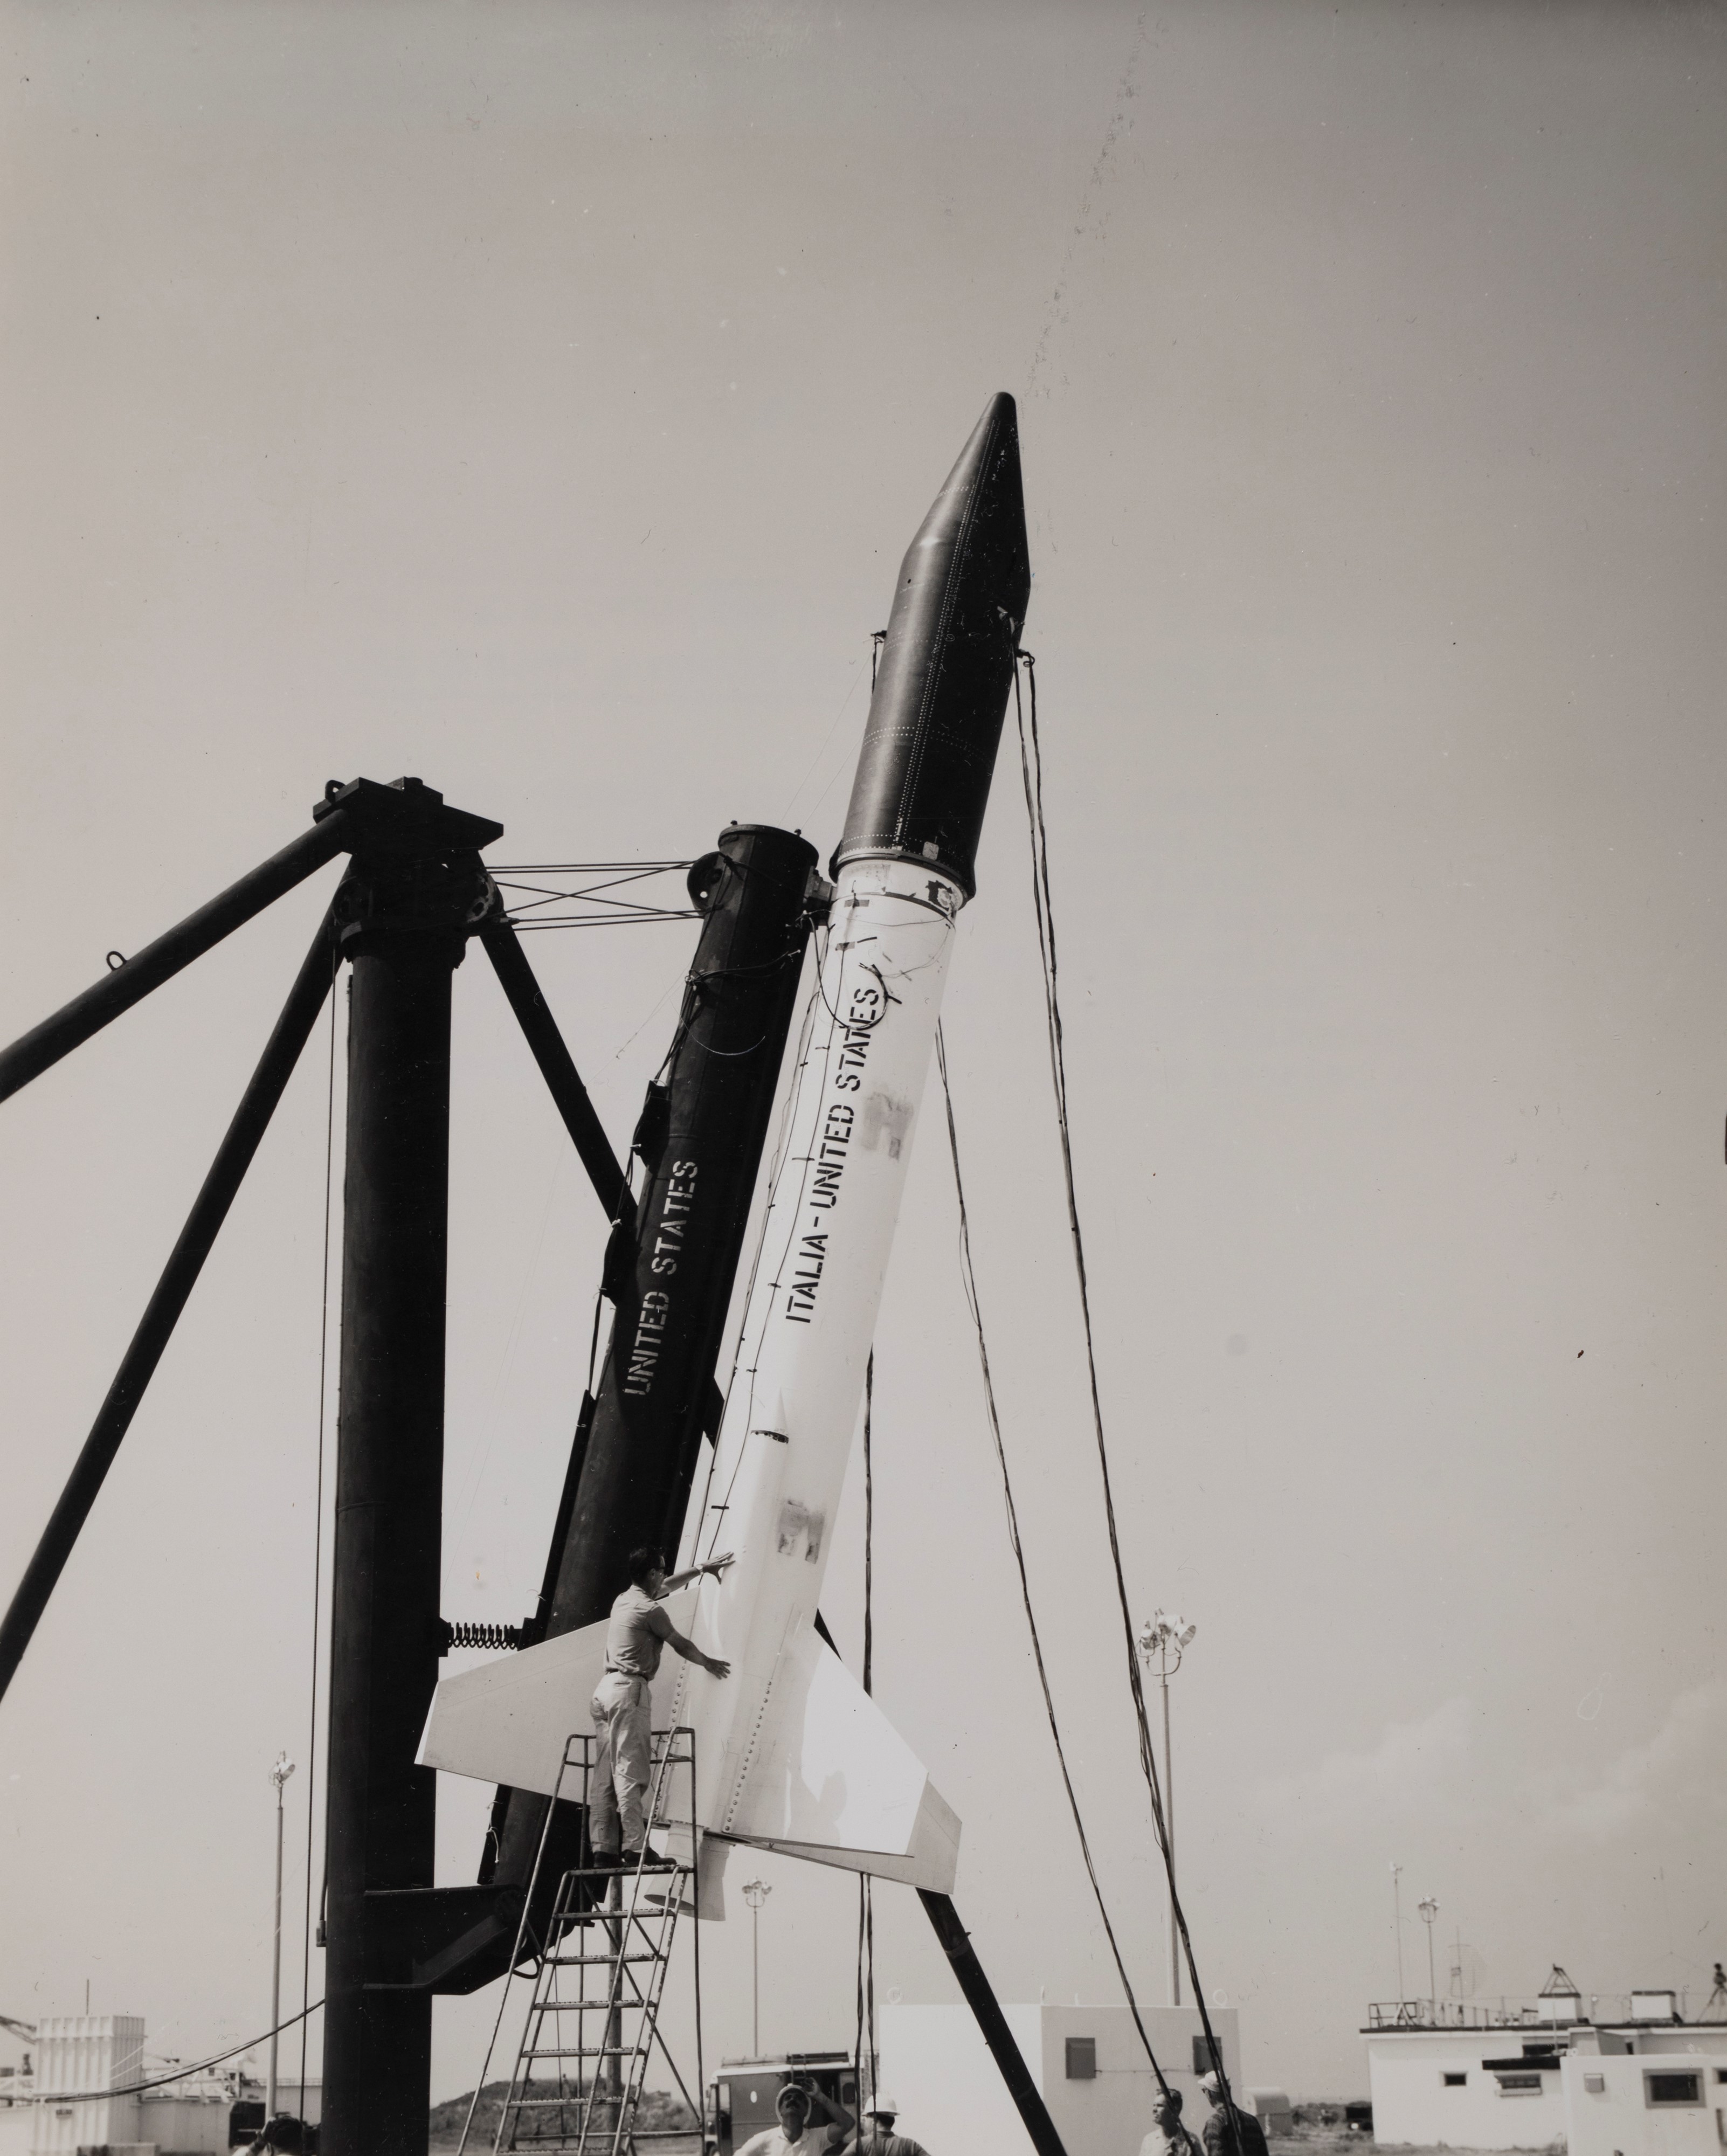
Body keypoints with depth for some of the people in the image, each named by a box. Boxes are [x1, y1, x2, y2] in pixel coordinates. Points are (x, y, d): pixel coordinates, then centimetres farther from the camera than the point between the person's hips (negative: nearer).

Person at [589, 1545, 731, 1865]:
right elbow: (681, 1645, 5)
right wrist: (708, 1662, 24)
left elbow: (666, 1587, 37)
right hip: (629, 1691, -9)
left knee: (605, 1774, 4)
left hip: (605, 1689, 9)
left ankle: (603, 1848, 2)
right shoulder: (649, 1610, -6)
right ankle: (634, 1847, -17)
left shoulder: (623, 1600, 19)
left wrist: (702, 1570, 46)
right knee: (630, 1772, -12)